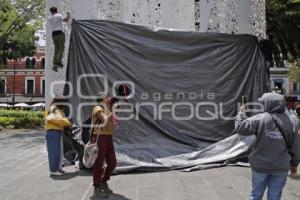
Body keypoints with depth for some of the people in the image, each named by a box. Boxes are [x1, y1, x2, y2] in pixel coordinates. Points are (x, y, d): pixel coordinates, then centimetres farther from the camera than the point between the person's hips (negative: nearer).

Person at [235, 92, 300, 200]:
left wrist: (241, 113, 0)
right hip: (281, 167, 2)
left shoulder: (260, 119, -16)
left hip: (260, 165, -2)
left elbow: (241, 127, -17)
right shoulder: (289, 122, -3)